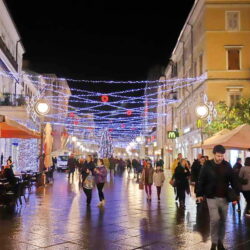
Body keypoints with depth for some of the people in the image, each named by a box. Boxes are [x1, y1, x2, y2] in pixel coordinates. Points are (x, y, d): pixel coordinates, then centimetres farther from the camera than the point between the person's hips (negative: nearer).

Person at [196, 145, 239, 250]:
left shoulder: (227, 165, 0)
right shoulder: (207, 165, -6)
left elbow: (233, 181, 4)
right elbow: (201, 180, 0)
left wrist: (236, 195, -2)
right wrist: (199, 194, 0)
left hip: (224, 198, 3)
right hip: (212, 197, -3)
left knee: (222, 220, 9)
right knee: (215, 219, -13)